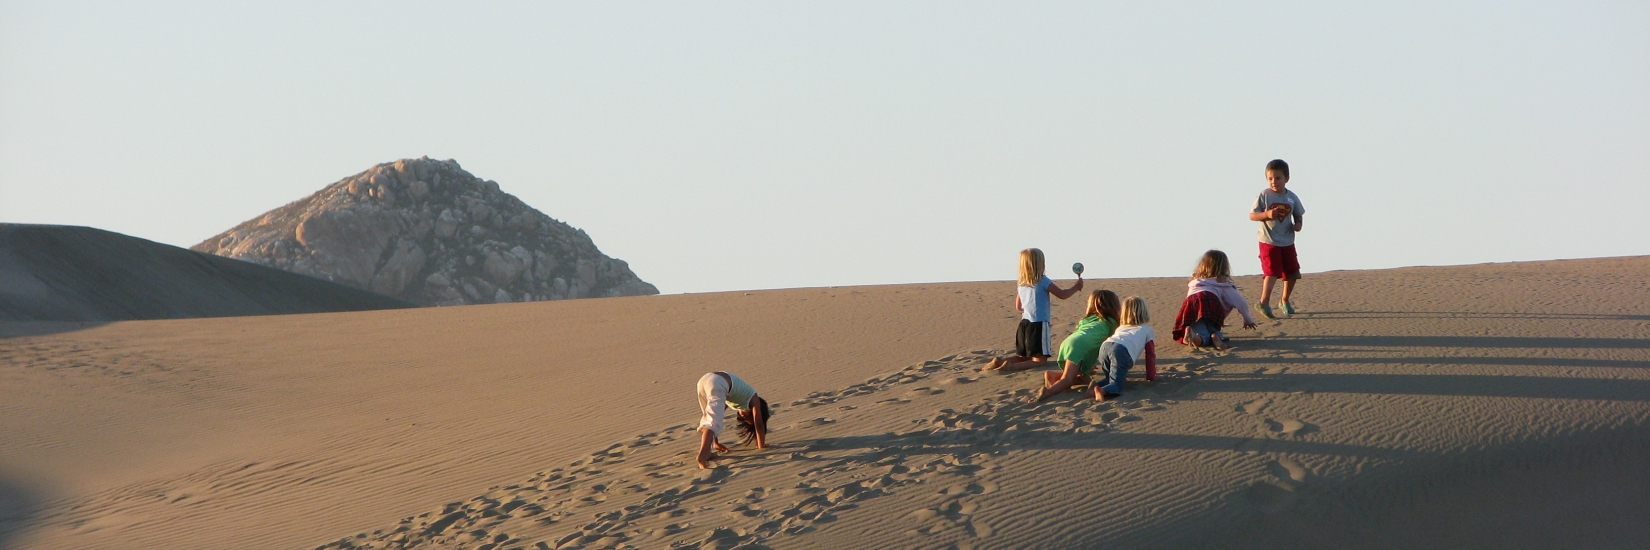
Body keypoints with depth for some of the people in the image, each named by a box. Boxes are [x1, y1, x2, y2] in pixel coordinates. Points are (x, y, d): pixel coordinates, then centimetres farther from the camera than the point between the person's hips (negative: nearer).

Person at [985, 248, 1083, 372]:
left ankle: (1000, 361, -2)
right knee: (1040, 360, -5)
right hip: (1038, 324, -7)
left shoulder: (1021, 284, 9)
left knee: (1023, 357, 21)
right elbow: (1062, 294, -5)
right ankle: (1012, 366, -26)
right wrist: (1076, 287, 11)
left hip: (1024, 323, 7)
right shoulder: (1044, 282, -10)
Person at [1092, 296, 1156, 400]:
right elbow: (1150, 354, 27)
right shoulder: (1147, 330, 28)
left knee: (1111, 379, 21)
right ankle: (1102, 391, -39)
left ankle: (1097, 384, -9)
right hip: (1123, 352, -5)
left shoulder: (1120, 328, 41)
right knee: (1116, 385, -7)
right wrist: (1151, 376, 37)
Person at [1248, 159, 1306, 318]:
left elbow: (1298, 215, 14)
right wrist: (1267, 214, -27)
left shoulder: (1291, 197, 1)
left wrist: (1298, 224, -8)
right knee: (1272, 272, -15)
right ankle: (1264, 302, -12)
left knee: (1292, 273, 12)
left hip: (1287, 242, 5)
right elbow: (1252, 215, -10)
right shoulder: (1264, 195, -10)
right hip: (1269, 241, -5)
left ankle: (1285, 300, 33)